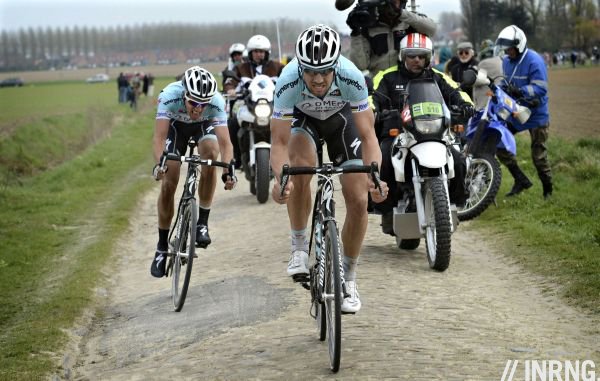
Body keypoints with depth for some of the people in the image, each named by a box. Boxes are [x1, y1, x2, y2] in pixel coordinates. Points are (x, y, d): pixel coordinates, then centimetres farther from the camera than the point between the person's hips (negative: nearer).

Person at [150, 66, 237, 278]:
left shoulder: (217, 102, -37)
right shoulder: (170, 96, -39)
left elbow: (225, 143, -42)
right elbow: (159, 138, -43)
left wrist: (228, 171, -59)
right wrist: (160, 163, -62)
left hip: (204, 126, 0)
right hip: (176, 125, 0)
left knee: (210, 153, -32)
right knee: (168, 183, -10)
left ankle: (202, 223, -19)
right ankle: (162, 248, 6)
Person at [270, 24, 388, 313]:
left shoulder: (352, 78, -38)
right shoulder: (288, 82, -38)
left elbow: (367, 136, -35)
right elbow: (279, 141, -36)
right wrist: (281, 179, -56)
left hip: (341, 117, 1)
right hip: (302, 118, -1)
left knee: (358, 200, -9)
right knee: (300, 167, -33)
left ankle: (348, 278, 11)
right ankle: (300, 246, -12)